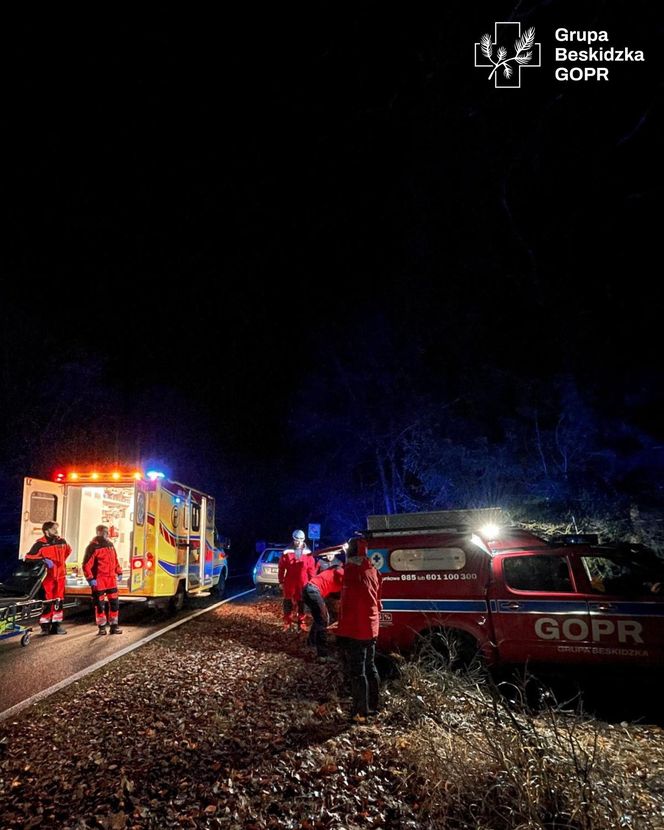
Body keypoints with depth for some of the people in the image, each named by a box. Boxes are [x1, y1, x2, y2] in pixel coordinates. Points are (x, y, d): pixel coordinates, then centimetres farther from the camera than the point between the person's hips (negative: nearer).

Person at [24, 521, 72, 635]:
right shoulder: (40, 544, -10)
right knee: (47, 602, -3)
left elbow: (68, 551, 26)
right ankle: (45, 626, 9)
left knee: (59, 601, 9)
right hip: (47, 576, -5)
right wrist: (43, 560, -20)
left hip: (60, 576, 5)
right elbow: (29, 557, -13)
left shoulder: (62, 542, 5)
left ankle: (56, 624, 19)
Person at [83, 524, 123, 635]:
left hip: (111, 578, 6)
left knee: (114, 602, 6)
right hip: (99, 580, -6)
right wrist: (90, 579, -17)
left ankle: (114, 625, 15)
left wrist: (119, 572, 16)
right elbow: (86, 564, -13)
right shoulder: (93, 547, -10)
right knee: (100, 604, 4)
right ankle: (101, 627, 16)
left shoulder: (110, 545, 11)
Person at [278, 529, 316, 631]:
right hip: (290, 582, -1)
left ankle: (300, 624, 20)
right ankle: (287, 623, 17)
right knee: (288, 603, 6)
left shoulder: (308, 553, -1)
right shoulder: (287, 552, -4)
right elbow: (281, 568, 0)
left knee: (302, 603, 10)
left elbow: (311, 569, 3)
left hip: (303, 583, 1)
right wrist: (281, 582, 0)